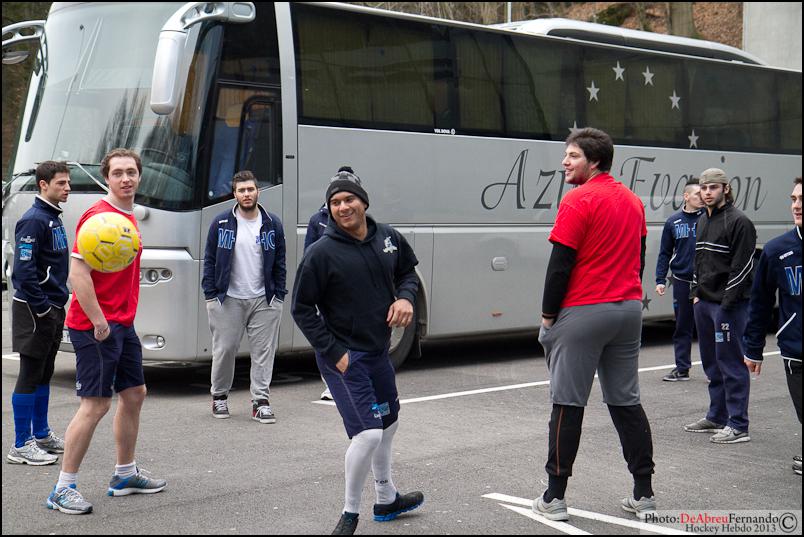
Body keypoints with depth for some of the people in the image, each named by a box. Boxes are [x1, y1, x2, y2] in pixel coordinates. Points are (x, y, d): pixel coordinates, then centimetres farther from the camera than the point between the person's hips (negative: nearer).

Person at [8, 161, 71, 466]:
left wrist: (58, 304, 15)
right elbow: (24, 269, -22)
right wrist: (42, 307, -20)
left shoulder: (54, 218, 14)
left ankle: (41, 435, 26)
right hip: (35, 310, -9)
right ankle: (21, 446, 0)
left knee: (44, 374, 16)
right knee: (30, 376, -5)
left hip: (53, 308, 9)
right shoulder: (33, 220, -16)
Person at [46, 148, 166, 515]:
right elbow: (77, 273, -21)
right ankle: (63, 489, -1)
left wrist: (120, 319, 19)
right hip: (96, 327, -10)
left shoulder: (129, 217, 14)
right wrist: (98, 322, -22)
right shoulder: (98, 216, -15)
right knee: (95, 404, -9)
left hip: (122, 325, 10)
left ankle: (125, 475, 28)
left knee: (134, 394, 16)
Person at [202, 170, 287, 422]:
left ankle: (261, 401, 5)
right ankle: (219, 396, 21)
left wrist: (279, 296, 4)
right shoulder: (221, 223, 2)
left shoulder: (272, 224, 6)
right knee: (224, 349, 3)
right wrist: (210, 295, -1)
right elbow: (209, 260, 5)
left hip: (264, 300, 1)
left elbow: (279, 263, 10)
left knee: (264, 351, 0)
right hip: (228, 299, -1)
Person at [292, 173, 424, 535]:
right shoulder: (322, 253, -17)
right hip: (343, 356, -7)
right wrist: (334, 353, -17)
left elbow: (408, 271, 16)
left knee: (388, 424, 22)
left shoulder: (388, 237, -2)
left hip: (378, 351, 7)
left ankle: (386, 501, 43)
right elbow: (302, 308, -13)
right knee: (368, 433, -16)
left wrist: (406, 297, -7)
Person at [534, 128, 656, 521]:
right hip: (628, 310, 7)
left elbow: (560, 264, -14)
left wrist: (548, 315, -6)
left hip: (582, 312, -7)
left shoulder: (578, 201, -13)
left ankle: (554, 497, 5)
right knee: (626, 401, 12)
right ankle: (644, 494, 14)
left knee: (568, 404, 0)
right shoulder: (632, 200, 12)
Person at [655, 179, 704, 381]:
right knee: (682, 326, 7)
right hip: (682, 281, 2)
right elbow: (665, 253, 10)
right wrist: (660, 280, 3)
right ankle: (682, 368, 15)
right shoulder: (673, 222, 7)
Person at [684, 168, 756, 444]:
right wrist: (696, 292, 16)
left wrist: (728, 301, -18)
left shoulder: (738, 221, -11)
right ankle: (717, 417, 27)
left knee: (731, 364, -7)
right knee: (711, 363, 16)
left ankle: (738, 426, -4)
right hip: (704, 302, 9)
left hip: (728, 304, -9)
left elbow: (743, 265, -16)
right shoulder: (703, 221, 15)